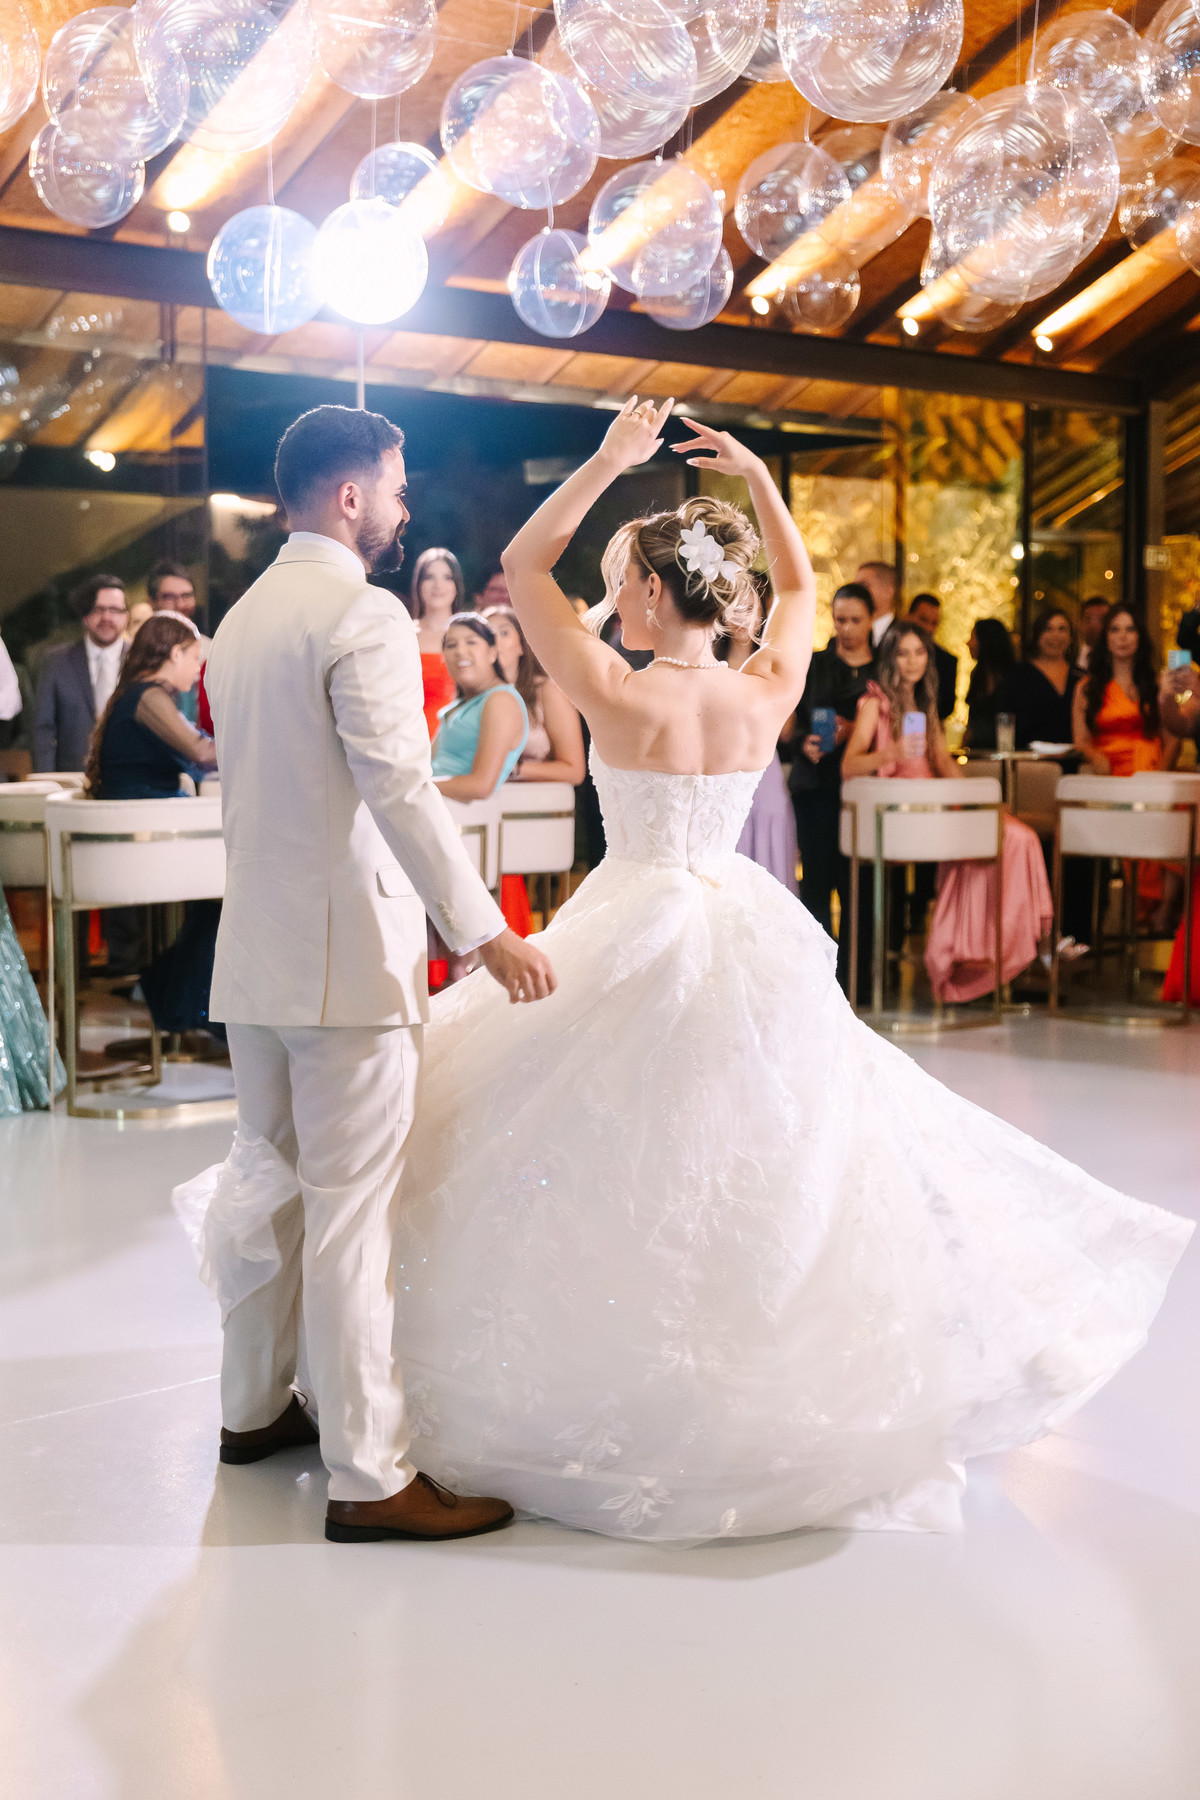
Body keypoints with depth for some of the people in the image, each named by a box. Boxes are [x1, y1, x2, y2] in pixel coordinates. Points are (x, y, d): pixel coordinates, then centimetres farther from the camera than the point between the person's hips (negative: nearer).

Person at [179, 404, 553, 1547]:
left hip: (255, 947, 9)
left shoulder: (242, 616, 15)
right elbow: (400, 788, -23)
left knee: (268, 1181, 18)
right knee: (351, 1209, -6)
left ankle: (254, 1407, 32)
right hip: (347, 951, -9)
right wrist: (484, 933, -24)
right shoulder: (363, 614, -13)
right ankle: (369, 1476, 0)